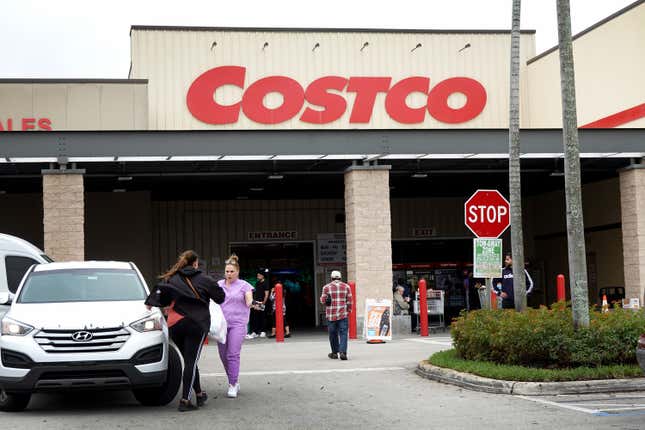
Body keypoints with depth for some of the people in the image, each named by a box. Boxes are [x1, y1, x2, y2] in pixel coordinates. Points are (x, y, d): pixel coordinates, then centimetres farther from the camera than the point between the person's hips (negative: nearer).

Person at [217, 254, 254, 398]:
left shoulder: (244, 285, 3)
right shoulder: (218, 285, 12)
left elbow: (249, 302, -6)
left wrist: (251, 302, -29)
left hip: (237, 323, -4)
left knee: (233, 354, -12)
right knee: (223, 355, 7)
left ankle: (232, 385, -8)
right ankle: (234, 382, 22)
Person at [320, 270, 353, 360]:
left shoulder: (327, 287, 0)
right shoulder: (346, 286, 5)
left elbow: (323, 301, 2)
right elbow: (349, 300, 3)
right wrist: (348, 310, 16)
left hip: (331, 314, 0)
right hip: (343, 314, 0)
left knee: (333, 334, 11)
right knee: (343, 333, -2)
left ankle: (335, 353, 19)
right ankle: (342, 352, -17)